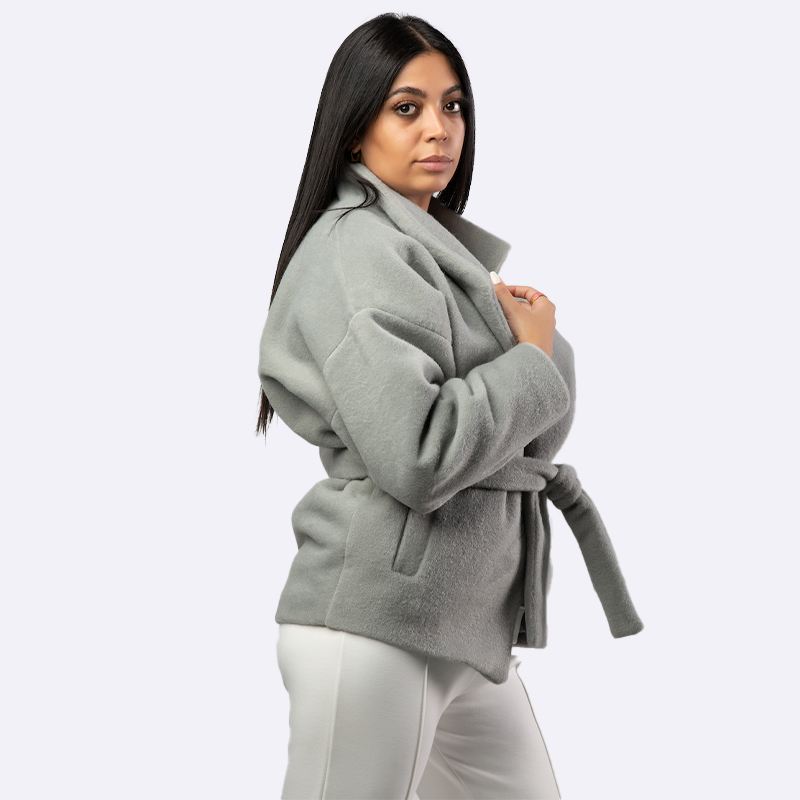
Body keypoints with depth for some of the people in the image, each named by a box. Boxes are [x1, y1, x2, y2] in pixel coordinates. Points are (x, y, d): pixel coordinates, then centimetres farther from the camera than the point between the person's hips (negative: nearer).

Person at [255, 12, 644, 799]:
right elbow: (416, 458, -25)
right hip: (379, 622, -9)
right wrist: (533, 357, -11)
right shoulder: (357, 248, -14)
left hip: (462, 618, 10)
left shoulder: (438, 246, 16)